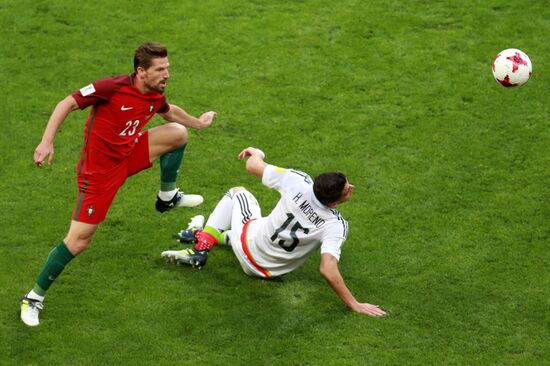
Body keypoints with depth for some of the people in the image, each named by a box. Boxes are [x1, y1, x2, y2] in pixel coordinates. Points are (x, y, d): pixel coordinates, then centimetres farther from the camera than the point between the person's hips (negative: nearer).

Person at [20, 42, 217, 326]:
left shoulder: (155, 96, -2)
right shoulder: (112, 87, -25)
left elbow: (170, 112, 24)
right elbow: (67, 104, -20)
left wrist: (198, 122, 37)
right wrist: (46, 142, -28)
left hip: (128, 156, 7)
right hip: (99, 169, -7)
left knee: (178, 132, 0)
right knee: (78, 241, -10)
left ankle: (167, 197, 19)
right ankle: (34, 297, 5)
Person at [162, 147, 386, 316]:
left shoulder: (297, 181, -29)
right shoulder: (336, 226, -34)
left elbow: (253, 166, -14)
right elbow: (328, 270, -43)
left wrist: (256, 153, 9)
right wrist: (354, 304, -36)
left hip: (247, 245, -1)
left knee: (238, 192, 25)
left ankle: (203, 244, 14)